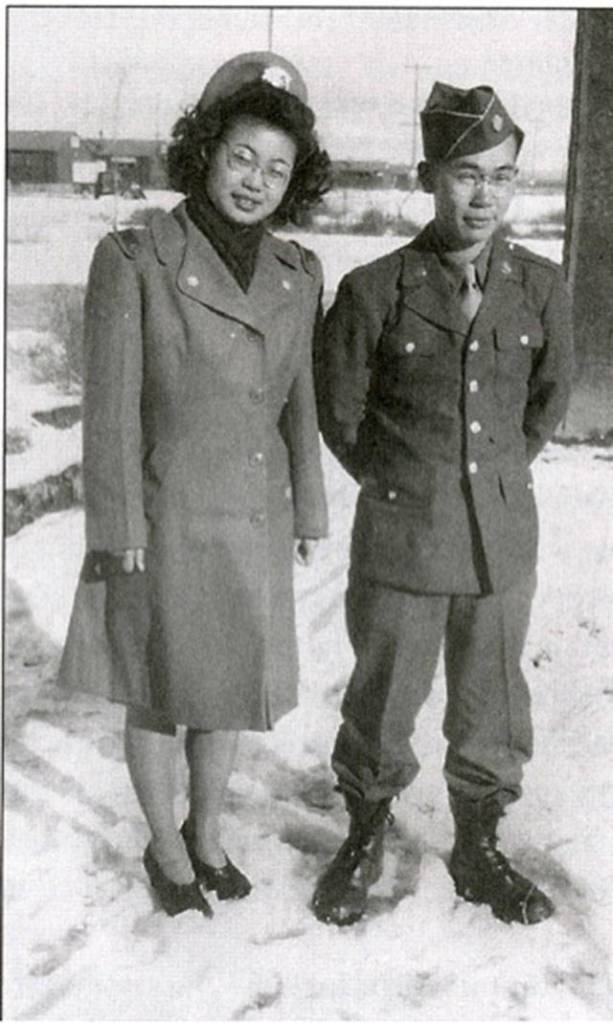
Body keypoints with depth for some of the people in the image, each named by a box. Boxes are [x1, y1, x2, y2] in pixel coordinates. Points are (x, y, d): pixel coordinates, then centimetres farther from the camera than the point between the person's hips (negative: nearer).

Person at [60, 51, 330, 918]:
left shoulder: (296, 275, -1)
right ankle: (165, 846, 36)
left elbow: (299, 402, 8)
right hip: (167, 518, -4)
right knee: (161, 695, 12)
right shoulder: (133, 260, -15)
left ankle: (207, 833, 41)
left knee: (232, 690, 17)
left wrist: (309, 512, 10)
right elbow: (111, 407, -14)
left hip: (254, 519, 5)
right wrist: (117, 538, -13)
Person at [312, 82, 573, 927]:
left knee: (492, 708, 15)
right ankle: (365, 839, 36)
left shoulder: (541, 288, -2)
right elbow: (339, 411, 2)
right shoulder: (374, 290, -10)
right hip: (399, 541, -2)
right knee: (383, 700, 12)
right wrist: (399, 484, 8)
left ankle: (479, 849, 37)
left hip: (505, 541, 3)